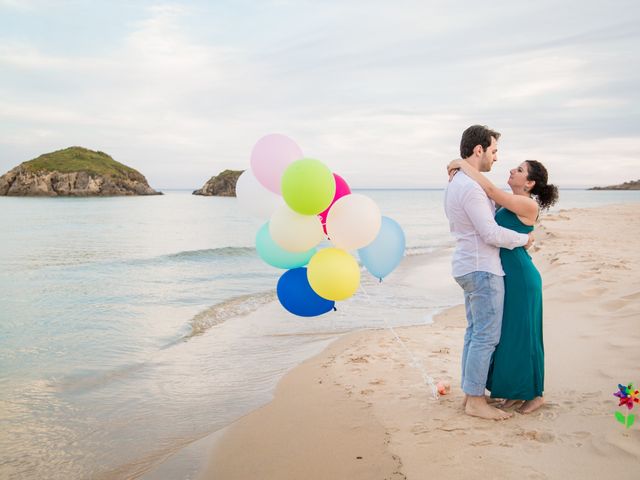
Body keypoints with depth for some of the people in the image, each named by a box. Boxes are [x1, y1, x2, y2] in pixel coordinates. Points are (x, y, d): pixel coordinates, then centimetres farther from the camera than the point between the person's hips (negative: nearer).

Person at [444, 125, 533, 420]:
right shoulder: (471, 187, -20)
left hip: (468, 266, 10)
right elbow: (491, 234, -20)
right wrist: (524, 239, -6)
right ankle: (476, 401, 3)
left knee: (475, 332, 15)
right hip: (482, 269, -10)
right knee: (486, 336, -4)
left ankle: (470, 393, 22)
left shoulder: (455, 183, 13)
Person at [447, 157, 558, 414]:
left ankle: (535, 394, 18)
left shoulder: (528, 205, -17)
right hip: (506, 277, 9)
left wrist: (463, 163, -16)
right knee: (508, 333, 15)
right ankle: (518, 390, 29)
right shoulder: (511, 203, 9)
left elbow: (489, 189, -25)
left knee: (522, 334, 2)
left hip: (521, 278, -9)